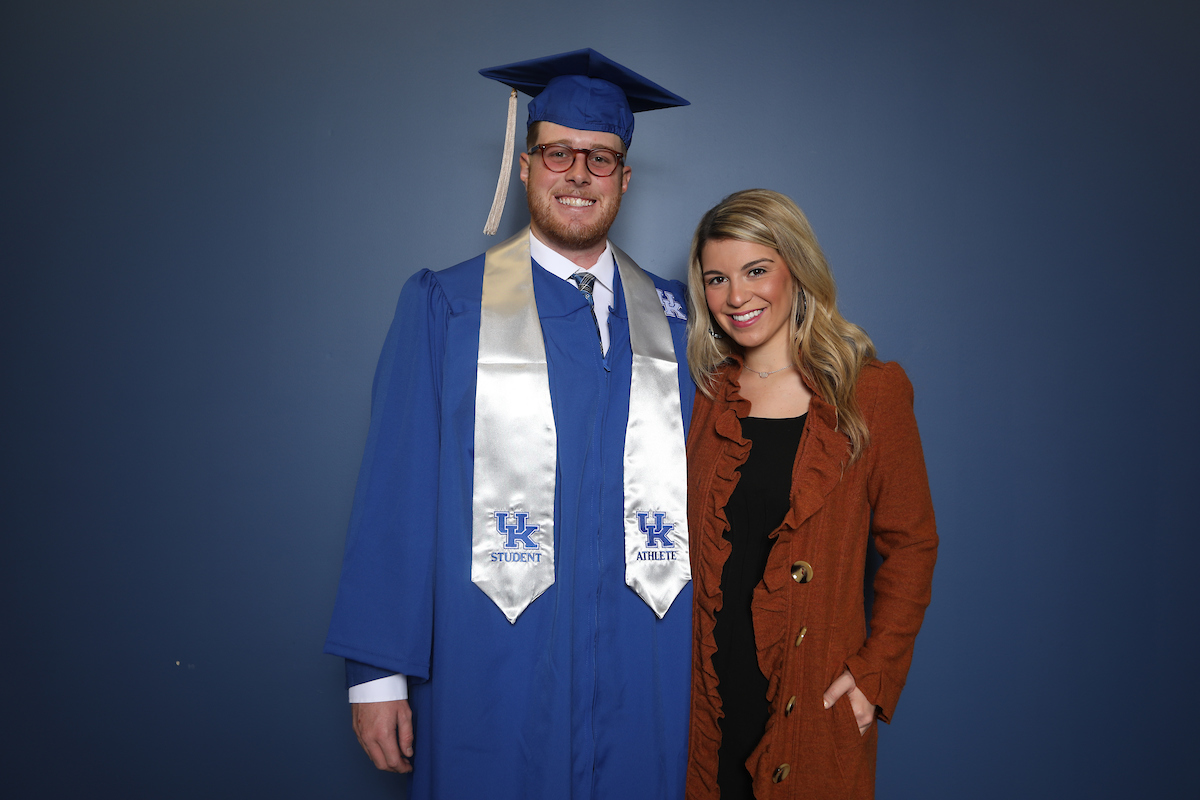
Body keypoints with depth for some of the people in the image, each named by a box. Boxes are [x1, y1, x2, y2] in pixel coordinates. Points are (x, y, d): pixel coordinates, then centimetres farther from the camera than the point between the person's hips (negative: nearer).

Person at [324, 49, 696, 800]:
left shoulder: (671, 317, 6)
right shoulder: (445, 308, -1)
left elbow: (706, 488, 8)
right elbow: (397, 491, -4)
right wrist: (378, 670, -6)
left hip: (643, 676, 3)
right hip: (495, 675, -2)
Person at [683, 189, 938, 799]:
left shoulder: (870, 394, -5)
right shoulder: (703, 396, 3)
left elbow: (910, 544, 0)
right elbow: (677, 540, 10)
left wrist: (876, 672, -7)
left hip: (817, 702, -2)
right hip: (704, 691, 2)